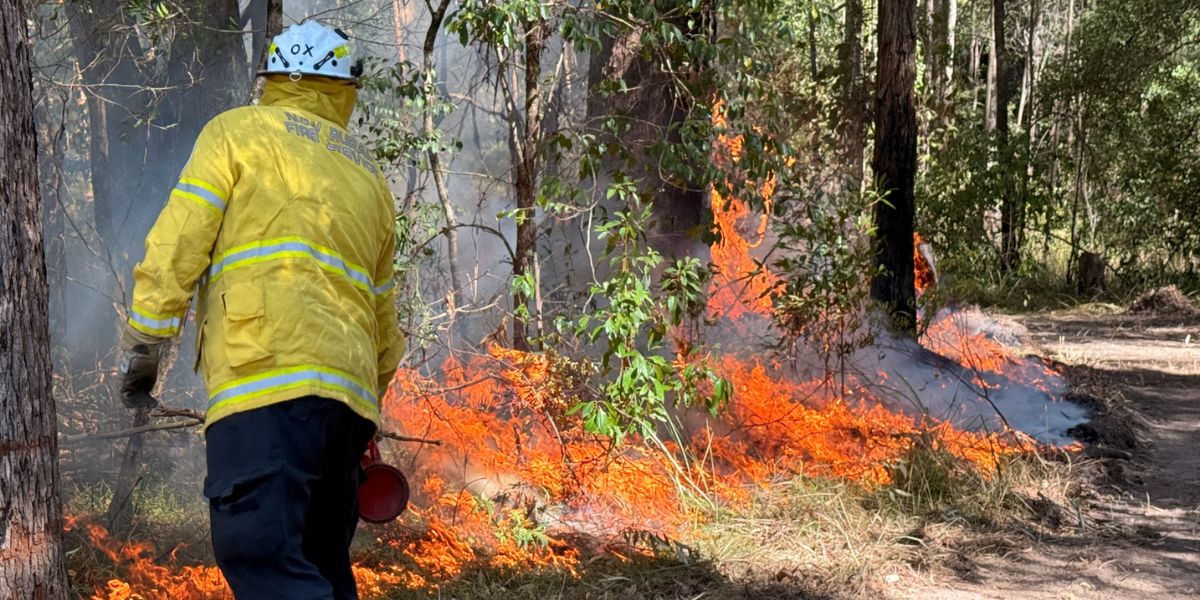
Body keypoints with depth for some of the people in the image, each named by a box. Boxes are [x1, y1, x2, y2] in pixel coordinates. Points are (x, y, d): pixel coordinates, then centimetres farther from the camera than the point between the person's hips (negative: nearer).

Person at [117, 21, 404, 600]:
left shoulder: (238, 130, 10)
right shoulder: (370, 177, 27)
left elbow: (175, 246, -1)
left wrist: (140, 349, 5)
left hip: (267, 381, -7)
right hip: (349, 393, 7)